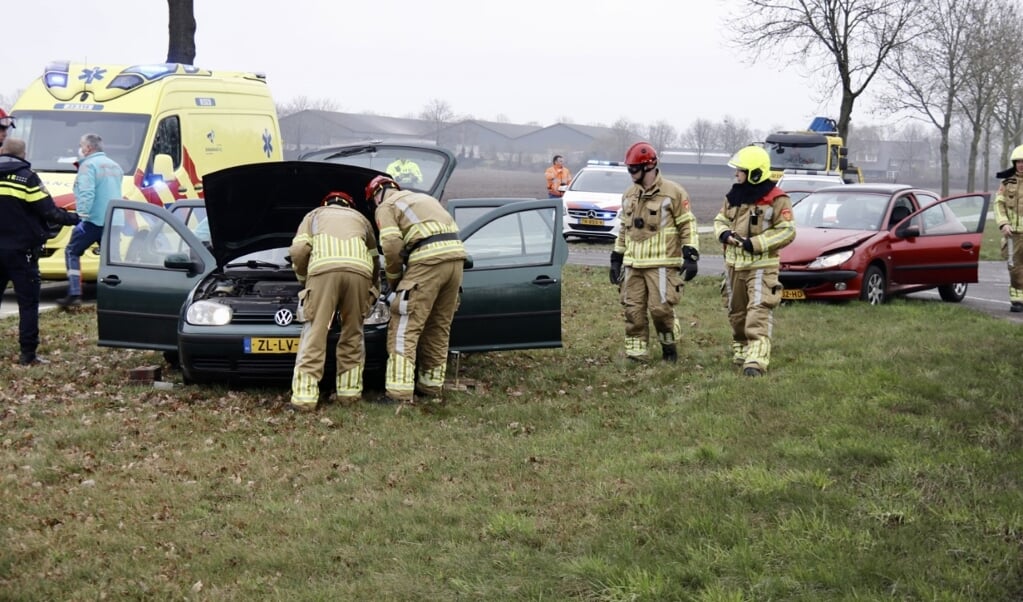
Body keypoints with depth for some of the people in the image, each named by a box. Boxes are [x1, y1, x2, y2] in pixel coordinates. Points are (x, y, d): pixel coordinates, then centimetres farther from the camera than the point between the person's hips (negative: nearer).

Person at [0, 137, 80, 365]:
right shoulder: (26, 177, -10)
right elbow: (49, 212, -12)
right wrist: (73, 218, 2)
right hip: (21, 251, -5)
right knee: (28, 302, 1)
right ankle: (28, 354, -1)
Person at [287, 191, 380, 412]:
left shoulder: (315, 215, 32)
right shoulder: (360, 218, 39)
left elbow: (299, 250, 14)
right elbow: (374, 258, 39)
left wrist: (303, 277, 30)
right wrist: (373, 286, 55)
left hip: (323, 269, -2)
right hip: (359, 271, 2)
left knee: (314, 334, -2)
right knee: (353, 334, 15)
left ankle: (304, 396, -6)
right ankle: (349, 392, 16)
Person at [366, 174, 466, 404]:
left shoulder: (386, 207, 8)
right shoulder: (425, 198, 32)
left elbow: (392, 247, -7)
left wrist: (393, 278, 10)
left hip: (427, 263, -8)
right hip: (455, 257, 8)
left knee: (404, 330, -4)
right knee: (439, 328, 18)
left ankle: (400, 392, -9)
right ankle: (431, 385, 27)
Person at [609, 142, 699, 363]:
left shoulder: (673, 193, -5)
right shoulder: (629, 195, 15)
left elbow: (688, 226, -4)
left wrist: (690, 255, -11)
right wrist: (616, 259, 20)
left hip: (662, 264, -6)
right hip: (632, 264, 6)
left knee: (660, 307, -9)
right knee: (633, 310, 4)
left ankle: (669, 345, 14)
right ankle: (636, 352, 11)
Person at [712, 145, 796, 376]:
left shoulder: (776, 199, -11)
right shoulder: (734, 196, 9)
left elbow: (787, 231, -12)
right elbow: (720, 220, 19)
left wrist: (755, 243, -19)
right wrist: (723, 233, -7)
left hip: (761, 266, -7)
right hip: (734, 264, 7)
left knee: (758, 315, -16)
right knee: (737, 313, 16)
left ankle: (756, 361, -23)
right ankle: (740, 353, 32)